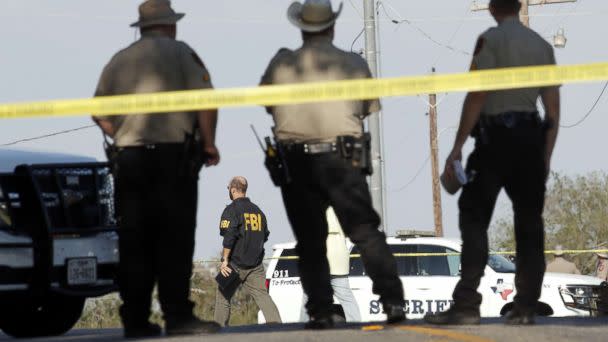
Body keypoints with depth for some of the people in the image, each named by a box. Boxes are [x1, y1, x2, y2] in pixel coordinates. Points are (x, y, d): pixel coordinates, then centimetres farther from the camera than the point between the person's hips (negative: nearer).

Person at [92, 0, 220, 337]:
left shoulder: (119, 61, 14)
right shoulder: (181, 53, 2)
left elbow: (100, 114, 13)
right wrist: (209, 144, 3)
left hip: (127, 158, 4)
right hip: (174, 154, -4)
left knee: (134, 243, 5)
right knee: (175, 240, -4)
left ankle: (135, 320, 4)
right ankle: (177, 316, -10)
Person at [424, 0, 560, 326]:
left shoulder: (491, 40, -4)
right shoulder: (543, 45, 13)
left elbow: (476, 97, -11)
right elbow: (554, 110, 12)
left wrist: (457, 147, -10)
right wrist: (545, 158, 16)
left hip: (496, 138, -6)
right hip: (532, 139, 6)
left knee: (474, 217, -6)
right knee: (529, 223, 8)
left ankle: (466, 304, -16)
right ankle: (525, 307, 6)